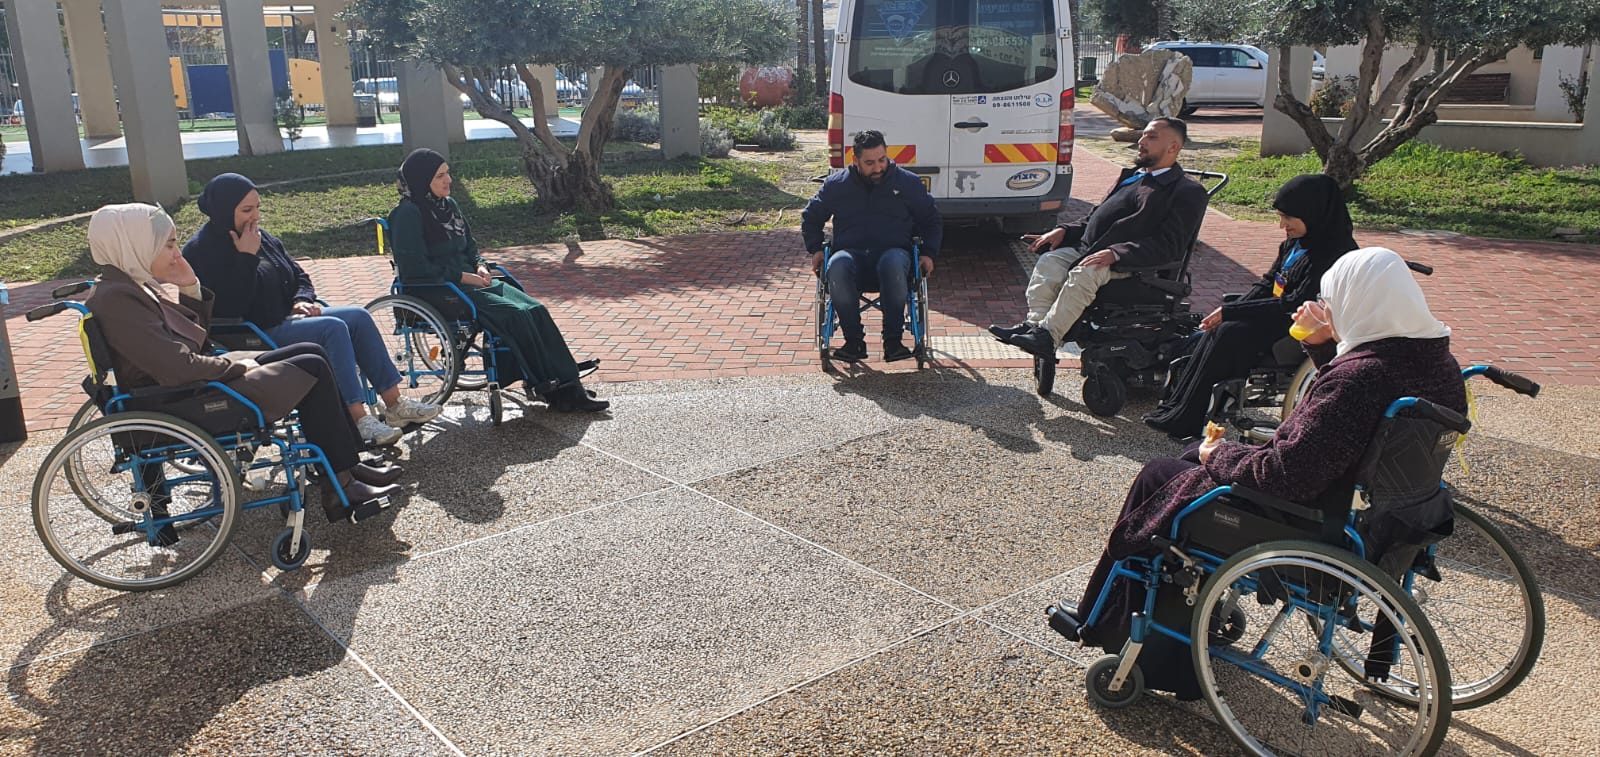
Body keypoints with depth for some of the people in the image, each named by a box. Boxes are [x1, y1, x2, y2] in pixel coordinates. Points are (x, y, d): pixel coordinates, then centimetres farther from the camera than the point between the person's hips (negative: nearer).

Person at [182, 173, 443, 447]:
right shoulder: (201, 251, -12)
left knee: (358, 317, -7)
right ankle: (359, 421, -30)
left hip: (285, 319, 9)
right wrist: (246, 258, -21)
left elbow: (298, 275, 22)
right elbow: (229, 307, -24)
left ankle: (394, 405, -7)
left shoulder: (262, 237, 13)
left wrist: (301, 299, 0)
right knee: (332, 329, -27)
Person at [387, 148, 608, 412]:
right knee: (515, 314, -25)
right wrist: (462, 277, -15)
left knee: (536, 310, -14)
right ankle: (543, 385, -14)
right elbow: (415, 269, -16)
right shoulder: (408, 215, -10)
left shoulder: (448, 205, 15)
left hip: (469, 281, 8)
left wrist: (480, 266, 3)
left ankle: (567, 389, -16)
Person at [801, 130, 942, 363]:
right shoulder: (836, 184, 12)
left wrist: (928, 253, 6)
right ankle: (854, 341, -26)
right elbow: (810, 217, 26)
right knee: (837, 266, -38)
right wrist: (815, 250, 11)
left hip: (893, 252, -1)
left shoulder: (908, 182, 12)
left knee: (894, 263, -40)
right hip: (851, 254, 1)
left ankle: (893, 340, -31)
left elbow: (932, 221, 22)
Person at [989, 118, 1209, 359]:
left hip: (1130, 263, -7)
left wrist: (1116, 254, -25)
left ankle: (1048, 336, -36)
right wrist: (1064, 230, 8)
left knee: (1085, 273, -33)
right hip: (1088, 247, 7)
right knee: (1049, 261, -19)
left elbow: (1169, 246, -13)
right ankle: (1035, 324, -27)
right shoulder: (1130, 176, 28)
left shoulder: (1189, 192, 1)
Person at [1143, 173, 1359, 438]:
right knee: (1216, 330, -12)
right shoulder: (1294, 243, 9)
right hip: (1278, 319, 9)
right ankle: (1176, 406, -13)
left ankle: (1185, 421, -19)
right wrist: (1229, 312, -7)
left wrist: (1230, 311, -21)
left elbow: (1298, 303, -23)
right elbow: (1267, 284, 12)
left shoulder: (1336, 251, -19)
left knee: (1230, 334, -24)